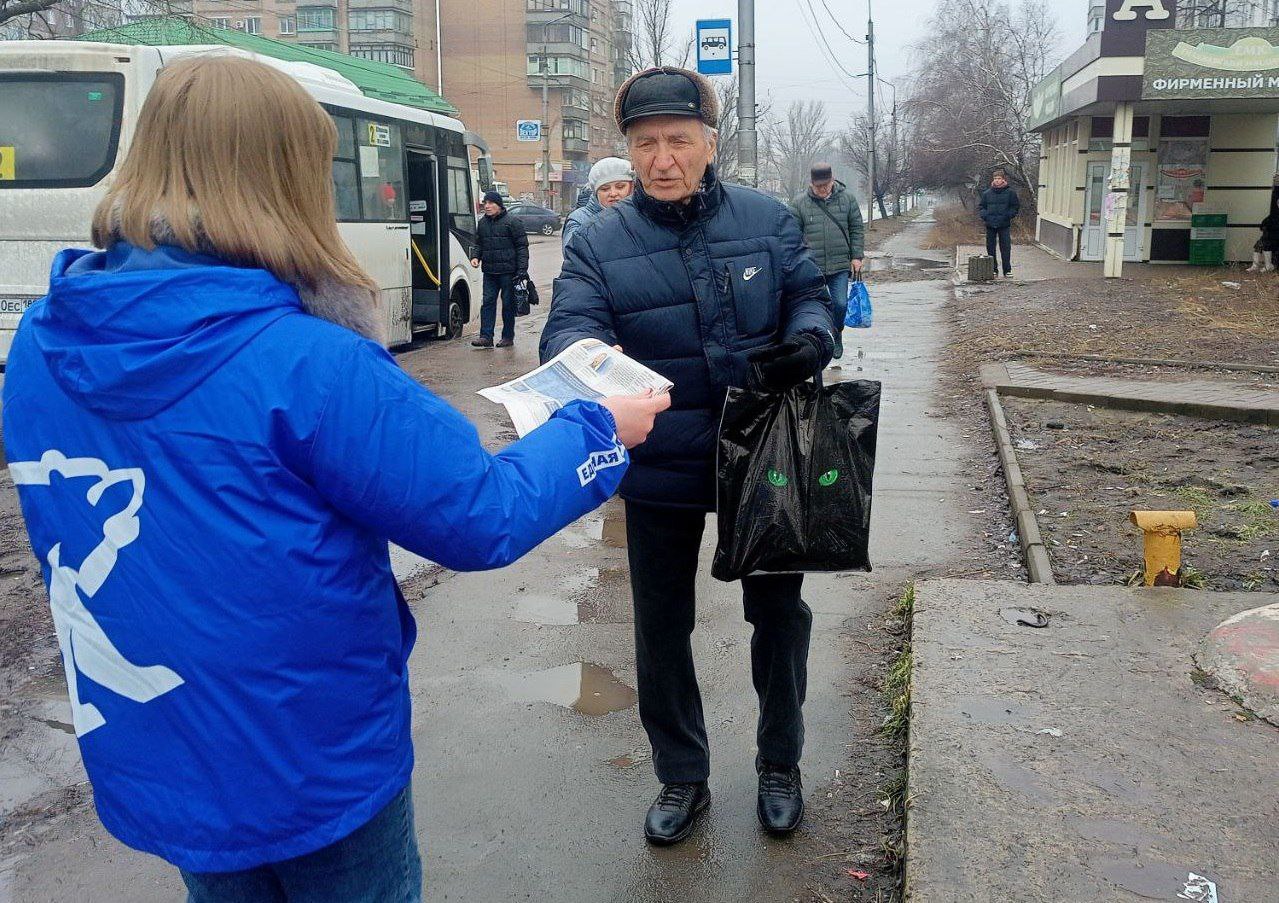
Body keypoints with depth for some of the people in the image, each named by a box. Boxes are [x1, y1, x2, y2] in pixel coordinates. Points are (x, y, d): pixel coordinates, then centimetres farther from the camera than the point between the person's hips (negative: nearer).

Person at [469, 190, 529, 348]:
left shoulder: (511, 222, -5)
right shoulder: (483, 222, 12)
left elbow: (522, 246, -6)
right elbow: (478, 243, 22)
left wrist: (522, 268, -12)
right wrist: (475, 256, 2)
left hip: (508, 271, -5)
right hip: (489, 271, 5)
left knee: (508, 303, 4)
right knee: (488, 302, 1)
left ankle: (508, 337, 13)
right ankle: (486, 336, 2)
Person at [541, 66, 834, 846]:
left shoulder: (768, 219, -2)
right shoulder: (598, 242, -7)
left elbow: (810, 298, 4)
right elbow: (571, 327, -20)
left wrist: (808, 342, -20)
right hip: (661, 469, 0)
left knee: (779, 612, 15)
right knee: (661, 627, 12)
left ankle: (781, 765, 40)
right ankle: (682, 778, 35)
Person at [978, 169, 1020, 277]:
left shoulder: (1010, 193, 2)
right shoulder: (987, 193, 7)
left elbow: (1016, 207, 6)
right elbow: (981, 207, 14)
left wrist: (1008, 216, -9)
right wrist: (984, 215, -4)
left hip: (1004, 225, -2)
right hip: (990, 225, 2)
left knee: (1005, 248, -2)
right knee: (990, 248, 6)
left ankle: (1007, 270, 4)